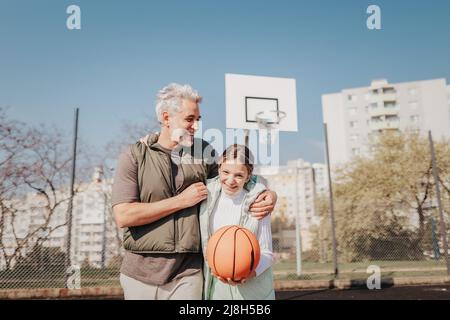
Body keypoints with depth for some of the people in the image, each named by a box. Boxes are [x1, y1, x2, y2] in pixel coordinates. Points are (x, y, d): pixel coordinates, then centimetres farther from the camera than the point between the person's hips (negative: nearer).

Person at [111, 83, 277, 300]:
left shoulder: (204, 152, 4)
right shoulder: (134, 156, -4)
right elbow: (123, 216, -14)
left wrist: (268, 195, -6)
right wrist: (181, 200, -14)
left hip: (188, 274, 1)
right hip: (140, 273, -1)